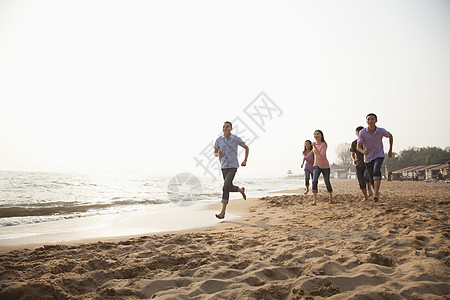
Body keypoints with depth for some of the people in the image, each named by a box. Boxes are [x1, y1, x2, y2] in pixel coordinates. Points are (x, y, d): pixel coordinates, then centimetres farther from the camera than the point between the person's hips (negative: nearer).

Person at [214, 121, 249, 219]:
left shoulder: (236, 139, -5)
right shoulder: (219, 140, 4)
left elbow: (246, 148, 10)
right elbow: (215, 153, 15)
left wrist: (245, 161, 5)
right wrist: (218, 154, -9)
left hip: (233, 167, -5)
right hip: (223, 167, 5)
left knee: (226, 187, -19)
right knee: (230, 188, 15)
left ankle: (223, 212, -17)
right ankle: (241, 190, 51)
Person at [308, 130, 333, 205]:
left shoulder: (324, 145, -14)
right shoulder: (314, 144, 2)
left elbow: (321, 156, -28)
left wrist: (315, 147, -33)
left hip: (325, 166, -3)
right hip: (316, 166, 3)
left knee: (327, 183, 9)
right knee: (314, 181, -19)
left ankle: (331, 197, 39)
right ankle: (315, 201, -25)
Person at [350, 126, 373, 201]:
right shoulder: (354, 143, 2)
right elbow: (352, 154, 11)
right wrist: (354, 159, -11)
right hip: (359, 165, 2)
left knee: (366, 176, -28)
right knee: (361, 183, 2)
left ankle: (369, 188, 3)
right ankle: (365, 197, 20)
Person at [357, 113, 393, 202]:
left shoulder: (381, 131, -11)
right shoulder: (362, 132, -14)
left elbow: (390, 136, 11)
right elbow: (358, 147, -18)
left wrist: (390, 150, 13)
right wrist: (363, 151, -41)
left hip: (379, 155, -2)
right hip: (368, 158, 2)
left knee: (376, 172, -28)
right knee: (372, 178, 11)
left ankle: (375, 194, -34)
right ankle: (376, 192, 38)